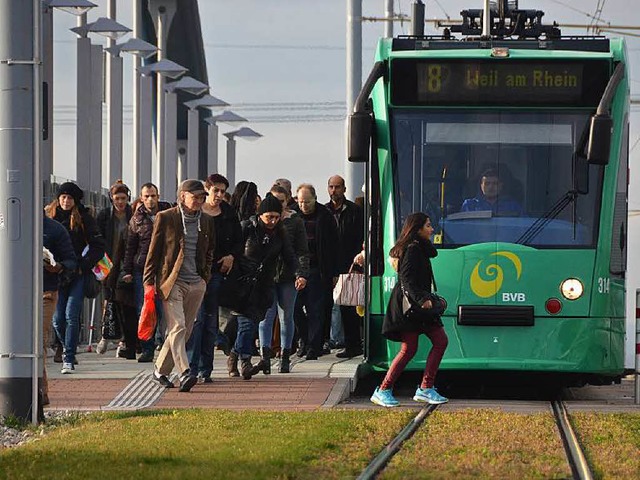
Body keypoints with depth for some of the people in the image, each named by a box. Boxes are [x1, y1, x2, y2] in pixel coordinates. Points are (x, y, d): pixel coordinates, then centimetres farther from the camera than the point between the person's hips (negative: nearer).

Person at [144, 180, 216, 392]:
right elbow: (153, 252, 1)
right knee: (177, 327, -17)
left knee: (184, 331, 8)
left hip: (196, 284, 5)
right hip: (172, 281, -5)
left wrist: (206, 278, 13)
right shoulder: (166, 218, -1)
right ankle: (184, 373, -27)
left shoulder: (206, 221, 12)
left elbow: (210, 252, 24)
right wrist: (149, 283, -3)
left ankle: (160, 370, 22)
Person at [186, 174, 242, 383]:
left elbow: (239, 240, 17)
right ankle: (191, 367, -11)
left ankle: (205, 369, 10)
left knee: (211, 321, 6)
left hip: (218, 272, 4)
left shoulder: (228, 213, 10)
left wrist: (231, 256, -2)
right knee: (196, 318, -11)